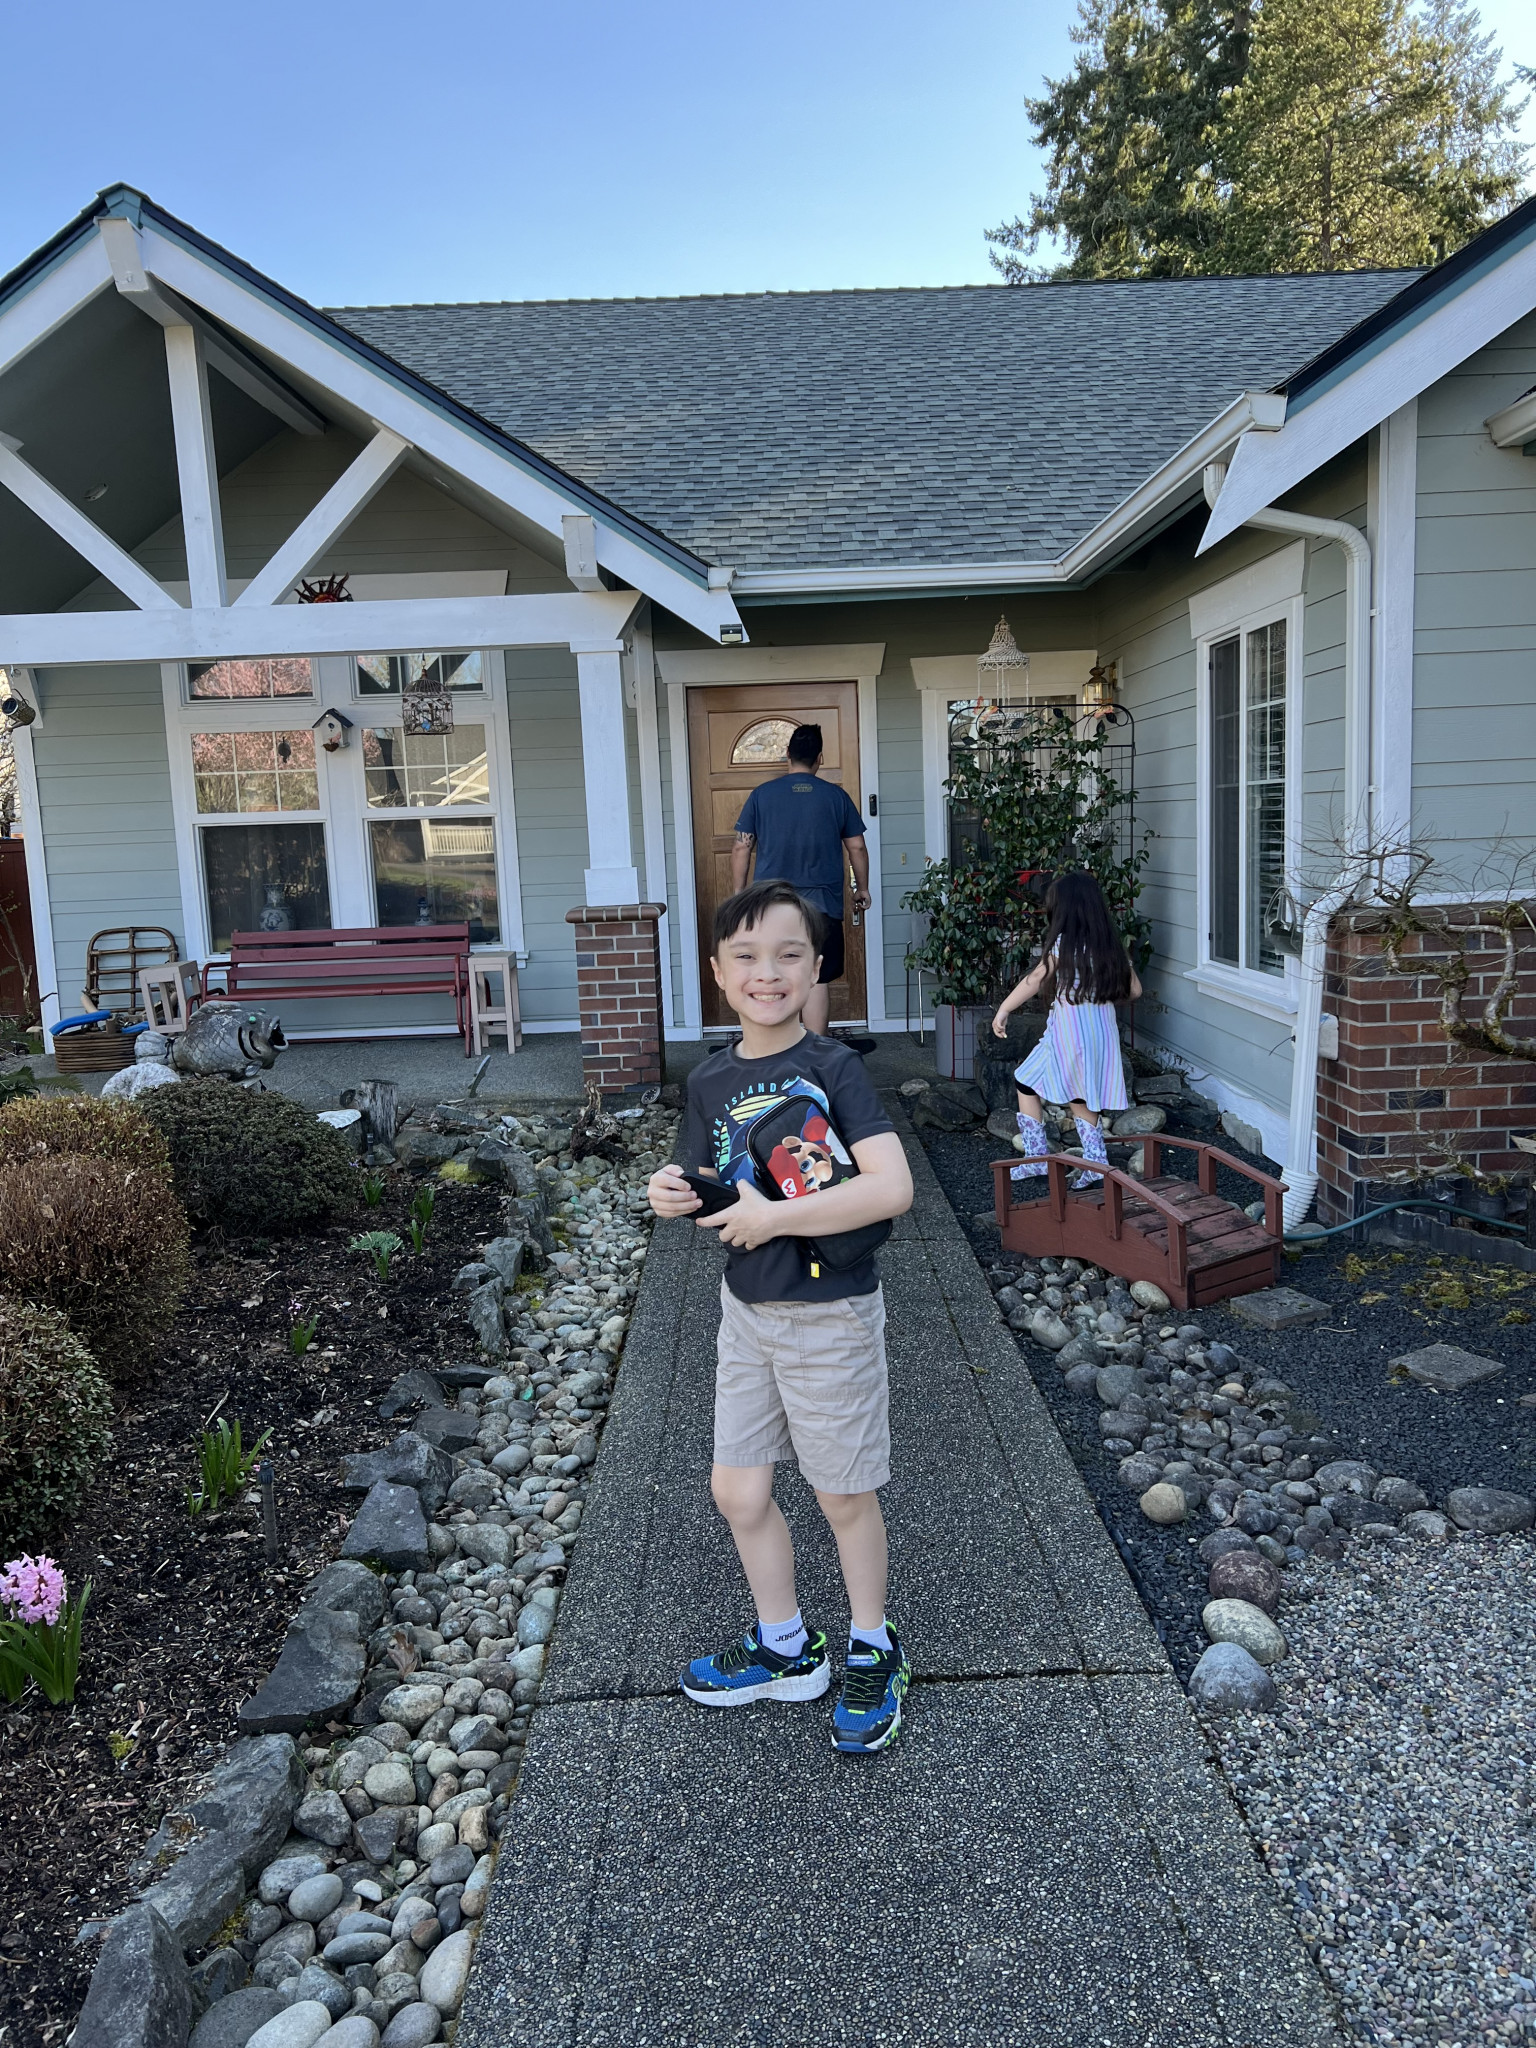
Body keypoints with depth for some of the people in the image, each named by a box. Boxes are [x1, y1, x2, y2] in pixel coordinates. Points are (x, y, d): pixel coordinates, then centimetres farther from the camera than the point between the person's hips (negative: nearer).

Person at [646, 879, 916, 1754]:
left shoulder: (835, 1068, -18)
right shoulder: (712, 1082, -1)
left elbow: (892, 1188, -27)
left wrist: (773, 1217, -25)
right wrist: (674, 1193, -13)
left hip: (831, 1315, -6)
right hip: (747, 1310, 6)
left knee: (845, 1498, 11)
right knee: (738, 1490, 15)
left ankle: (873, 1653, 36)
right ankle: (786, 1648, 38)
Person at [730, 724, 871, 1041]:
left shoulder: (762, 794, 2)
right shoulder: (836, 796, 3)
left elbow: (741, 849, 2)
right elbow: (857, 848, 8)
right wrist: (862, 888, 22)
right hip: (821, 904, -1)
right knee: (818, 980, 3)